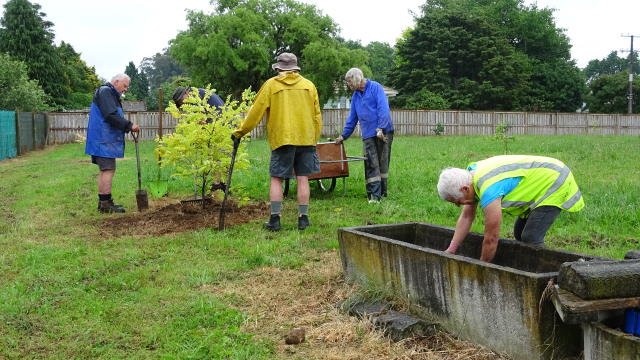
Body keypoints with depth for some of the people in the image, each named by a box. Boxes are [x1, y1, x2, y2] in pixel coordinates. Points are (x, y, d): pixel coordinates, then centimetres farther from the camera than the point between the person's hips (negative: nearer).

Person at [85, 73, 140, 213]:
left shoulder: (112, 95, 23)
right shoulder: (105, 91, -10)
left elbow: (115, 118, 21)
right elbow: (111, 116, -21)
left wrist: (128, 128, 7)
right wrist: (129, 125, -16)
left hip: (105, 140, 11)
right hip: (104, 139, -11)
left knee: (105, 170, 11)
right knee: (108, 169, -10)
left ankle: (103, 202, 15)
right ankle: (105, 203, -9)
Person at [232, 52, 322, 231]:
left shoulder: (271, 84, 2)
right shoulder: (309, 85, 9)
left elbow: (255, 112, 2)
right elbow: (316, 115, 10)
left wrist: (239, 132, 12)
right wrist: (314, 139, 18)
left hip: (281, 139, -2)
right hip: (306, 138, 2)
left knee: (276, 179, 4)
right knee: (303, 178, 5)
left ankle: (275, 219, 2)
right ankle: (303, 218, 7)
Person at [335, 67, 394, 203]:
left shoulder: (375, 87, -3)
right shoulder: (355, 95, 16)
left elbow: (383, 108, -12)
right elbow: (352, 118, 23)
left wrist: (380, 128, -19)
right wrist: (343, 135, 23)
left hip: (383, 132, -5)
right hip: (368, 135, 5)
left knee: (383, 163, 3)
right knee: (371, 165, -4)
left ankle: (382, 193, 12)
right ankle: (374, 195, -5)